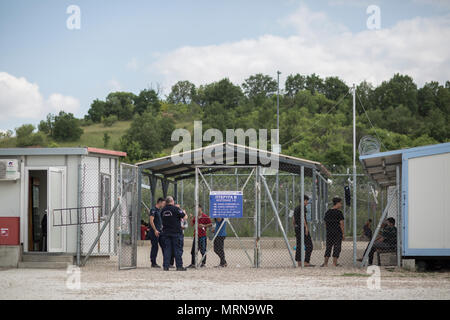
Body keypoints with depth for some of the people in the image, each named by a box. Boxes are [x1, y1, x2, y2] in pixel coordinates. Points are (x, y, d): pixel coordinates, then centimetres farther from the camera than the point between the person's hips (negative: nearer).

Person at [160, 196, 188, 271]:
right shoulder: (176, 209, -10)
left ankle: (166, 266, 3)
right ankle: (179, 266, 0)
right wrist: (184, 213, 13)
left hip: (165, 232, 4)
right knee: (178, 249, 1)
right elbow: (185, 218, -7)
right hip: (176, 232, -4)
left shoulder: (163, 210, 6)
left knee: (166, 249, 7)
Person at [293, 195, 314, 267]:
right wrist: (306, 227, -23)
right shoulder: (303, 207, -8)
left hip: (297, 228, 9)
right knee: (309, 245, -6)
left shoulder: (296, 208, 19)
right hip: (302, 227, -9)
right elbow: (302, 217, -20)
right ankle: (306, 262, -11)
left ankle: (299, 262, 5)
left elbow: (294, 220, 21)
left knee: (299, 246, 8)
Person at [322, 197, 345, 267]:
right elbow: (341, 223, -10)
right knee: (337, 247, 1)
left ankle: (325, 262, 7)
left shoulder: (327, 212, 9)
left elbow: (325, 224, 12)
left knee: (328, 247, 10)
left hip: (329, 232, 5)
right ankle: (334, 263, -2)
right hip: (337, 232, -5)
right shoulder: (339, 212, -8)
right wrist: (343, 233, -6)